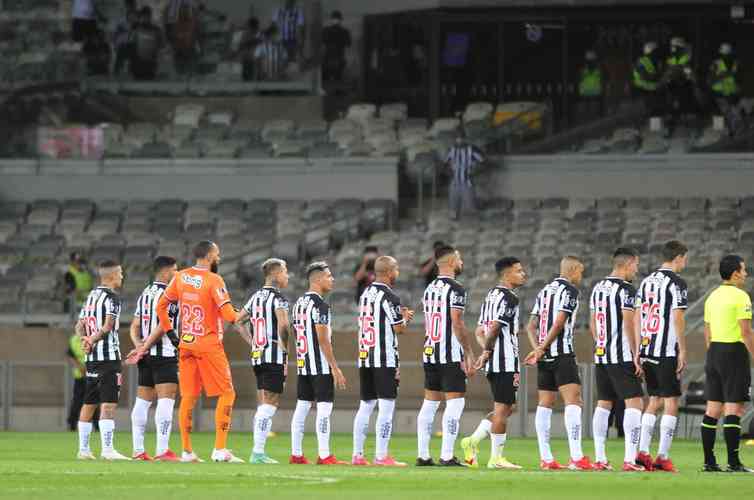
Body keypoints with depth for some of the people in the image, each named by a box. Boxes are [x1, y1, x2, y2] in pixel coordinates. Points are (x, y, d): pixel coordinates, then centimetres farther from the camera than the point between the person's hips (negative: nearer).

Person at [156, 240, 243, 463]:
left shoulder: (180, 277, 5)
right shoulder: (213, 281, -12)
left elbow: (161, 306, 10)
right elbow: (228, 313, -18)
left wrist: (169, 330, 17)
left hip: (186, 344, 6)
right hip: (208, 344, -6)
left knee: (188, 397, 9)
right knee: (226, 394, 1)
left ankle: (187, 451, 9)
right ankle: (220, 449, -7)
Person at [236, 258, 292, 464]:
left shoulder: (255, 297, 14)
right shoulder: (278, 298, -10)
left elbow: (240, 320, 23)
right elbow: (283, 324, -24)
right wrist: (285, 347, -10)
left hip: (257, 355, 8)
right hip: (274, 356, -8)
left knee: (262, 406, 14)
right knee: (269, 404, -7)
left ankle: (257, 452, 14)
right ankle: (258, 452, -12)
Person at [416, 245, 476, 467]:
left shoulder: (429, 289, 14)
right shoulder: (455, 289, -11)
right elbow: (457, 324, -16)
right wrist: (469, 356, -12)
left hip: (429, 354, 8)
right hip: (451, 356, -8)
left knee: (430, 403, 11)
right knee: (455, 402, -5)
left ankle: (423, 455, 11)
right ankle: (447, 456, -10)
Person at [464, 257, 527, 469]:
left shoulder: (491, 295, 18)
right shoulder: (508, 298, -12)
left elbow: (480, 332, 18)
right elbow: (494, 328, -20)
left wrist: (487, 350, 8)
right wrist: (487, 352, -9)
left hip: (493, 362, 9)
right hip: (506, 361, -9)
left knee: (507, 407, 16)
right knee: (503, 407, -3)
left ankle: (473, 441, 8)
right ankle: (496, 457, 0)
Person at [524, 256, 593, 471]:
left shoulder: (545, 291, 18)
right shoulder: (569, 290, -5)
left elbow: (531, 326, 14)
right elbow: (559, 323, -15)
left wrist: (537, 349, 2)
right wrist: (541, 349, -12)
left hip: (545, 356, 8)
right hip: (562, 354, -8)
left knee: (545, 404, 9)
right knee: (573, 401, -12)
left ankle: (546, 459, 8)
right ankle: (576, 457, -22)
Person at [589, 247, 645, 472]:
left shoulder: (598, 288, 13)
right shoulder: (625, 289, -12)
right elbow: (629, 325, -16)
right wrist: (636, 356, -12)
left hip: (601, 355, 8)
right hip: (622, 357, -8)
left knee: (603, 403, 12)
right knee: (634, 402, -6)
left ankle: (599, 458, 11)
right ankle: (630, 459, -15)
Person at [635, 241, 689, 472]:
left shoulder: (646, 281, 13)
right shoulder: (676, 283, -9)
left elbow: (637, 318, 14)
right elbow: (677, 319, -14)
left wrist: (637, 352, 17)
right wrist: (682, 351, -9)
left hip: (647, 350, 7)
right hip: (667, 353, -7)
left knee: (654, 401, 15)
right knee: (671, 402, -1)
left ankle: (643, 451, 9)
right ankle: (663, 457, -4)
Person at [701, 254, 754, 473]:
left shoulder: (712, 297, 13)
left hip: (714, 350, 8)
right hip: (735, 352, -8)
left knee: (713, 409, 7)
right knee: (734, 408, -7)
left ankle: (709, 461, 7)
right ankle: (733, 462, -10)